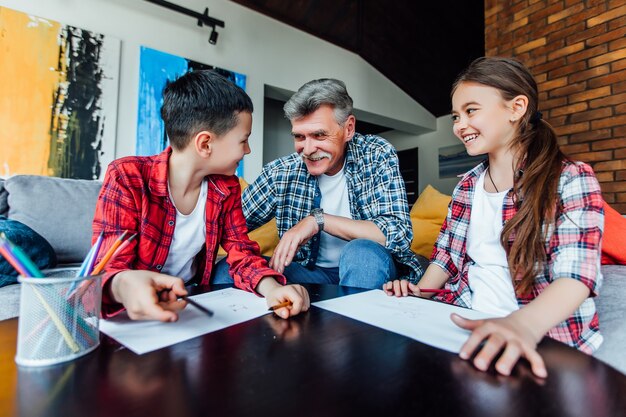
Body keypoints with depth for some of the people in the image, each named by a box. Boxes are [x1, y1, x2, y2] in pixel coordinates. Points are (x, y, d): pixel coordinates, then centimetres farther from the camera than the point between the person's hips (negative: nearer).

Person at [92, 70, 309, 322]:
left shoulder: (227, 188, -4)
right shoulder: (126, 178, -16)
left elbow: (241, 252, -3)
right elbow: (108, 267, -17)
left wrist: (271, 287, -25)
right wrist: (123, 285, -42)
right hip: (134, 310, -1)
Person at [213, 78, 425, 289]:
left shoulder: (378, 155, -13)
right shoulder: (281, 172, -8)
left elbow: (399, 234, -23)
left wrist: (318, 220, -26)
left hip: (371, 270, -1)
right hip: (312, 273, 2)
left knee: (361, 252, -36)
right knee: (229, 268, -19)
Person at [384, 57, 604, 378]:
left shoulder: (572, 180, -5)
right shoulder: (467, 186, 9)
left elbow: (576, 274, -17)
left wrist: (521, 324, -37)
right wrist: (420, 293, -7)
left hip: (546, 337, -4)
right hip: (466, 327, 4)